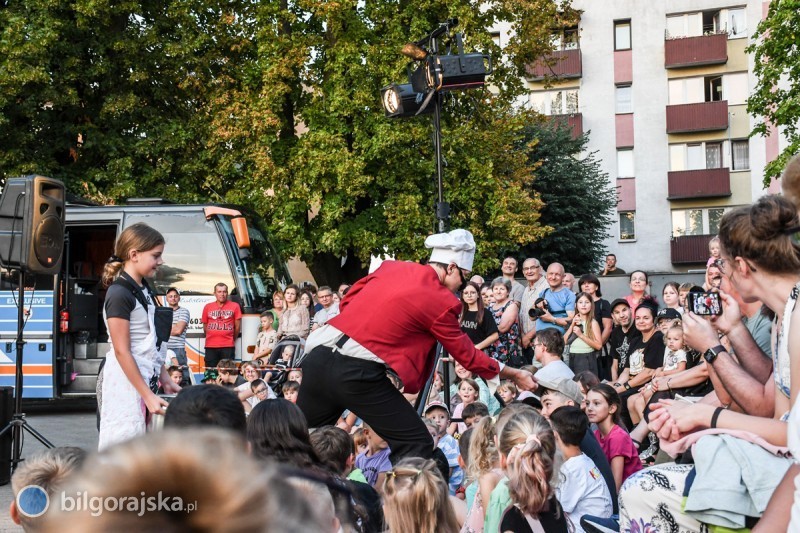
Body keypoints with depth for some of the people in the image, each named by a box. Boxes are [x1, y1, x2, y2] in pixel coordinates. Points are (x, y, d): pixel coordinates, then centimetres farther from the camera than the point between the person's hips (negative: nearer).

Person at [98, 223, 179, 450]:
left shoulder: (144, 290, 13)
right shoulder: (119, 294, -14)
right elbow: (122, 352, -17)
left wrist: (165, 379, 16)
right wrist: (148, 396, -19)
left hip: (145, 379, 9)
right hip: (126, 382, -9)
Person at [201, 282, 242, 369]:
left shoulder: (235, 306, 3)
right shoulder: (208, 307, 8)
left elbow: (237, 326, 7)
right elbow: (205, 326, 15)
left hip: (228, 346, -2)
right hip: (210, 346, 2)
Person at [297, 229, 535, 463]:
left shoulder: (391, 267, 15)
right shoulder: (441, 302, -1)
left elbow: (347, 302, 21)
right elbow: (465, 354, 10)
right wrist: (512, 373, 21)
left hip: (318, 355, 7)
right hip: (357, 372, -7)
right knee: (416, 444, 4)